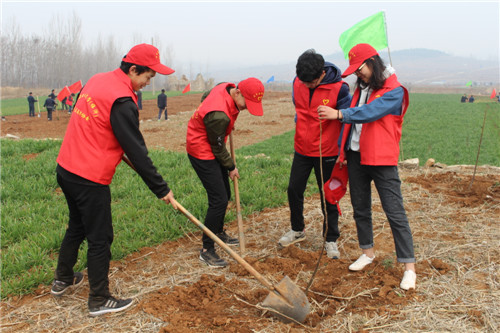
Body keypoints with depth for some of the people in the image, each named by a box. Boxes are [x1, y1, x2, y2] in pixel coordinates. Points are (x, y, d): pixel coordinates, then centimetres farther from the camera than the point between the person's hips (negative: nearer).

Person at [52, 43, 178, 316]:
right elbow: (137, 152, -20)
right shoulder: (122, 101, -21)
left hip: (66, 168, 9)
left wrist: (116, 150, 22)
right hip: (90, 179, -9)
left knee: (77, 226, 27)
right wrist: (161, 189, -13)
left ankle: (62, 279, 44)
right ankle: (99, 301, 18)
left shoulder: (97, 80, 7)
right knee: (100, 239, 5)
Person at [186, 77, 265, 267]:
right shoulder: (219, 115, -34)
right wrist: (231, 167, -3)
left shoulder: (227, 87, -8)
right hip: (202, 153, -10)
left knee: (224, 195, 18)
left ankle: (218, 234, 38)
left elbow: (206, 95, 15)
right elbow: (217, 146, -19)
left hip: (211, 150, 10)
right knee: (219, 200, -12)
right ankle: (207, 250, -1)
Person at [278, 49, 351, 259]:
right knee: (294, 190, 12)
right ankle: (297, 230, 34)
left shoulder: (338, 88, -18)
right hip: (302, 149, 5)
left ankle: (331, 240, 21)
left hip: (326, 152, -5)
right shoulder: (297, 83, -4)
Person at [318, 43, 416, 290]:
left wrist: (338, 114, -31)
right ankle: (368, 252, 32)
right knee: (360, 209, 15)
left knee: (394, 212, -6)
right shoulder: (361, 88, 13)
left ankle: (409, 267, 0)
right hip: (356, 156, 7)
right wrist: (342, 150, 12)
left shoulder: (394, 90, -10)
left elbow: (370, 112, -25)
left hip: (382, 159, -7)